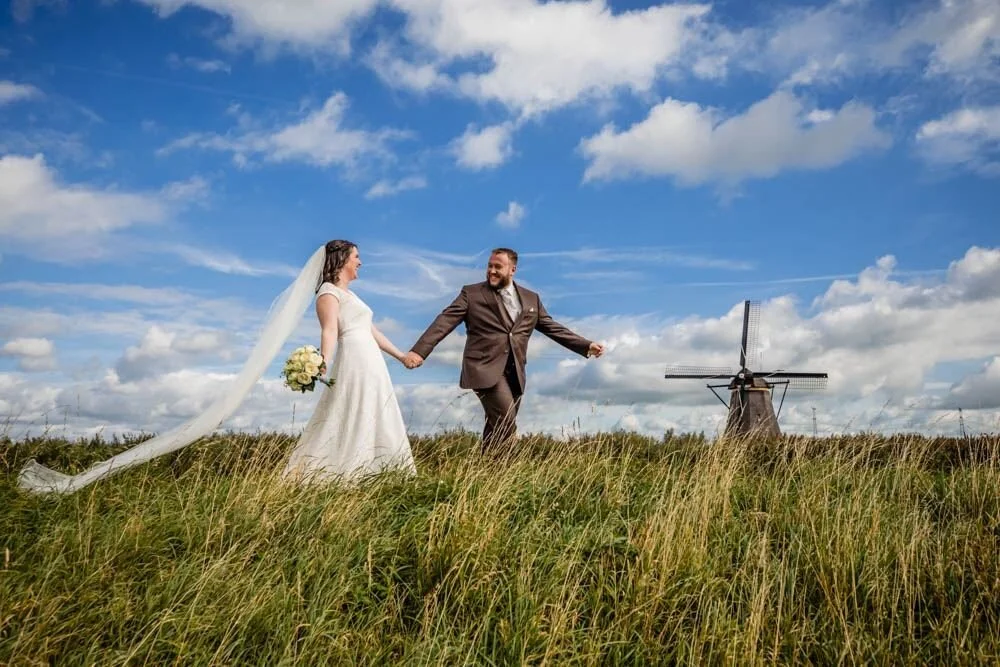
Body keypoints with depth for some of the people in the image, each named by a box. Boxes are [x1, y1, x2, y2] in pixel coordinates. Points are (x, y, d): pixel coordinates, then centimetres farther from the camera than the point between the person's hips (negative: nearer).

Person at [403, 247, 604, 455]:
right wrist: (419, 350, -19)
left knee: (498, 427, 7)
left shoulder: (531, 299, 15)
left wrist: (586, 345, 9)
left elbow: (552, 327, 17)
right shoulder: (471, 293, 2)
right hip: (485, 368, -5)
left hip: (514, 372, 5)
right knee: (505, 423, -19)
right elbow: (445, 321, -6)